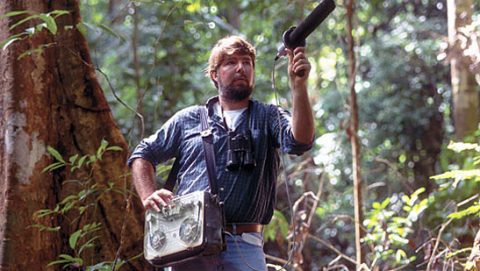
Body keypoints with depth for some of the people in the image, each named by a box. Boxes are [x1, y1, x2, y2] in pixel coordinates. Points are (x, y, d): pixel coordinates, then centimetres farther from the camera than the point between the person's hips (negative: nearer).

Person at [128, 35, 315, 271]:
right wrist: (148, 196, 3)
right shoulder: (189, 119, 15)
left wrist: (298, 85, -22)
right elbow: (142, 155, 21)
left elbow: (299, 141, -9)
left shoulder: (267, 117, 12)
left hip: (244, 245, -1)